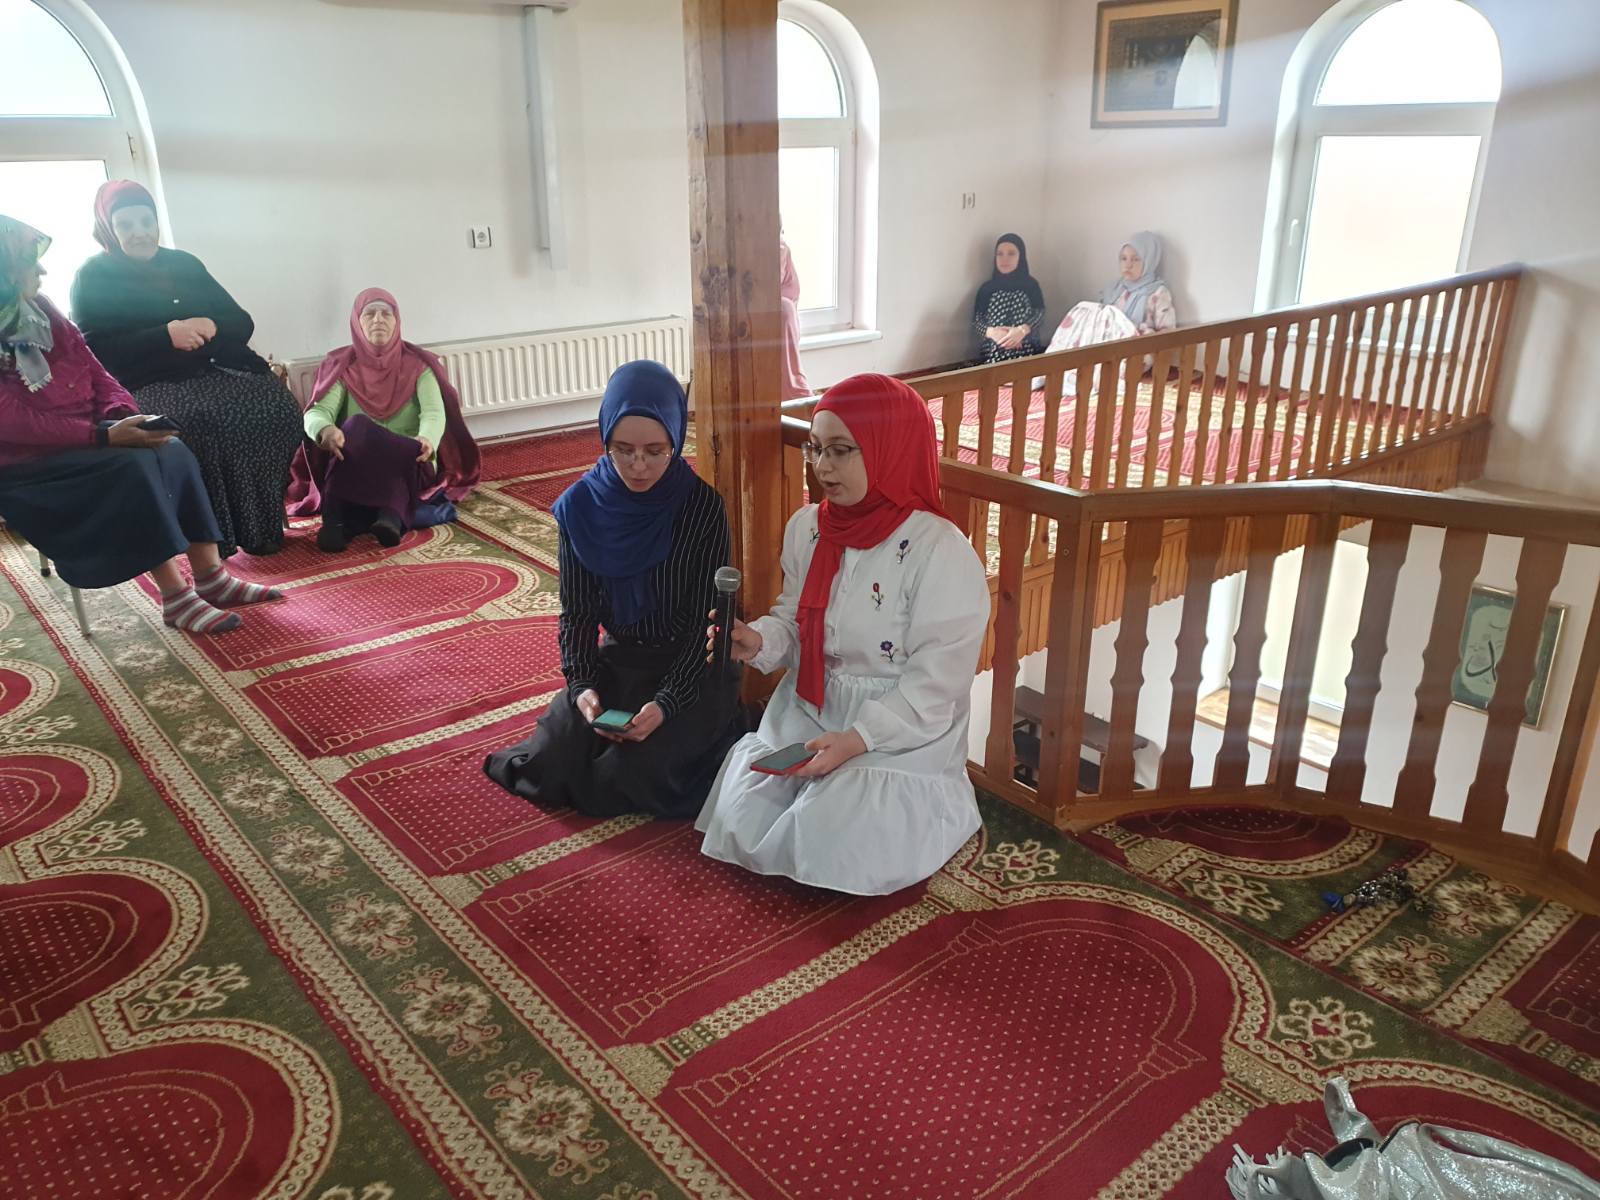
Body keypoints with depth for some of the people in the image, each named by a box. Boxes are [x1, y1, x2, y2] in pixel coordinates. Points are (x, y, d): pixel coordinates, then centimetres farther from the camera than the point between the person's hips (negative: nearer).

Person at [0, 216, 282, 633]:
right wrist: (105, 434, -26)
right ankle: (175, 597, -25)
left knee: (173, 450, -14)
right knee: (133, 465, -29)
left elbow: (92, 371, 10)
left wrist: (123, 415, -10)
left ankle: (212, 578, -14)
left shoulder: (41, 312, 9)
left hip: (81, 439, 7)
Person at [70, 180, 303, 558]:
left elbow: (242, 323, 14)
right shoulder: (94, 278, 7)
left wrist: (209, 328, -9)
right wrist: (167, 335, -16)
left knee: (276, 407, -25)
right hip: (149, 386, -4)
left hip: (214, 371, 4)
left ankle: (261, 526, -15)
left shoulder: (184, 264, 19)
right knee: (201, 423, -37)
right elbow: (96, 351, -7)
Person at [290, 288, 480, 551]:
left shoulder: (417, 365, 6)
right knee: (356, 425, -31)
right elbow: (318, 412, -8)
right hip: (352, 466, 1)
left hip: (407, 464, -1)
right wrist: (325, 430, -35)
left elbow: (434, 412, -11)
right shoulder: (340, 366, 8)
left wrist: (427, 440, -36)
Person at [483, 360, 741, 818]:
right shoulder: (582, 505, -7)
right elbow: (577, 613, -2)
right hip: (616, 659, 4)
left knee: (632, 776, -23)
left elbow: (707, 619, -15)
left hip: (691, 666, -3)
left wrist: (666, 703, -25)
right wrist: (581, 685, -18)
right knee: (550, 766, -13)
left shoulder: (701, 506, -17)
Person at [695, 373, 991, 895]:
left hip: (901, 730, -5)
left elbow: (933, 687, -19)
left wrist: (856, 739, -27)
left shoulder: (940, 552, -20)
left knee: (828, 842, -19)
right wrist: (759, 641, -12)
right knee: (742, 819, -8)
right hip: (807, 709, 6)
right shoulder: (806, 527, -1)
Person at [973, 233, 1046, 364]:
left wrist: (1023, 330, -20)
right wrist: (991, 331, -16)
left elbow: (1040, 314, 0)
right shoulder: (987, 288, 9)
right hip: (995, 353, 0)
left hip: (1028, 351, 0)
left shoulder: (1031, 285, 9)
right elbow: (976, 319, 5)